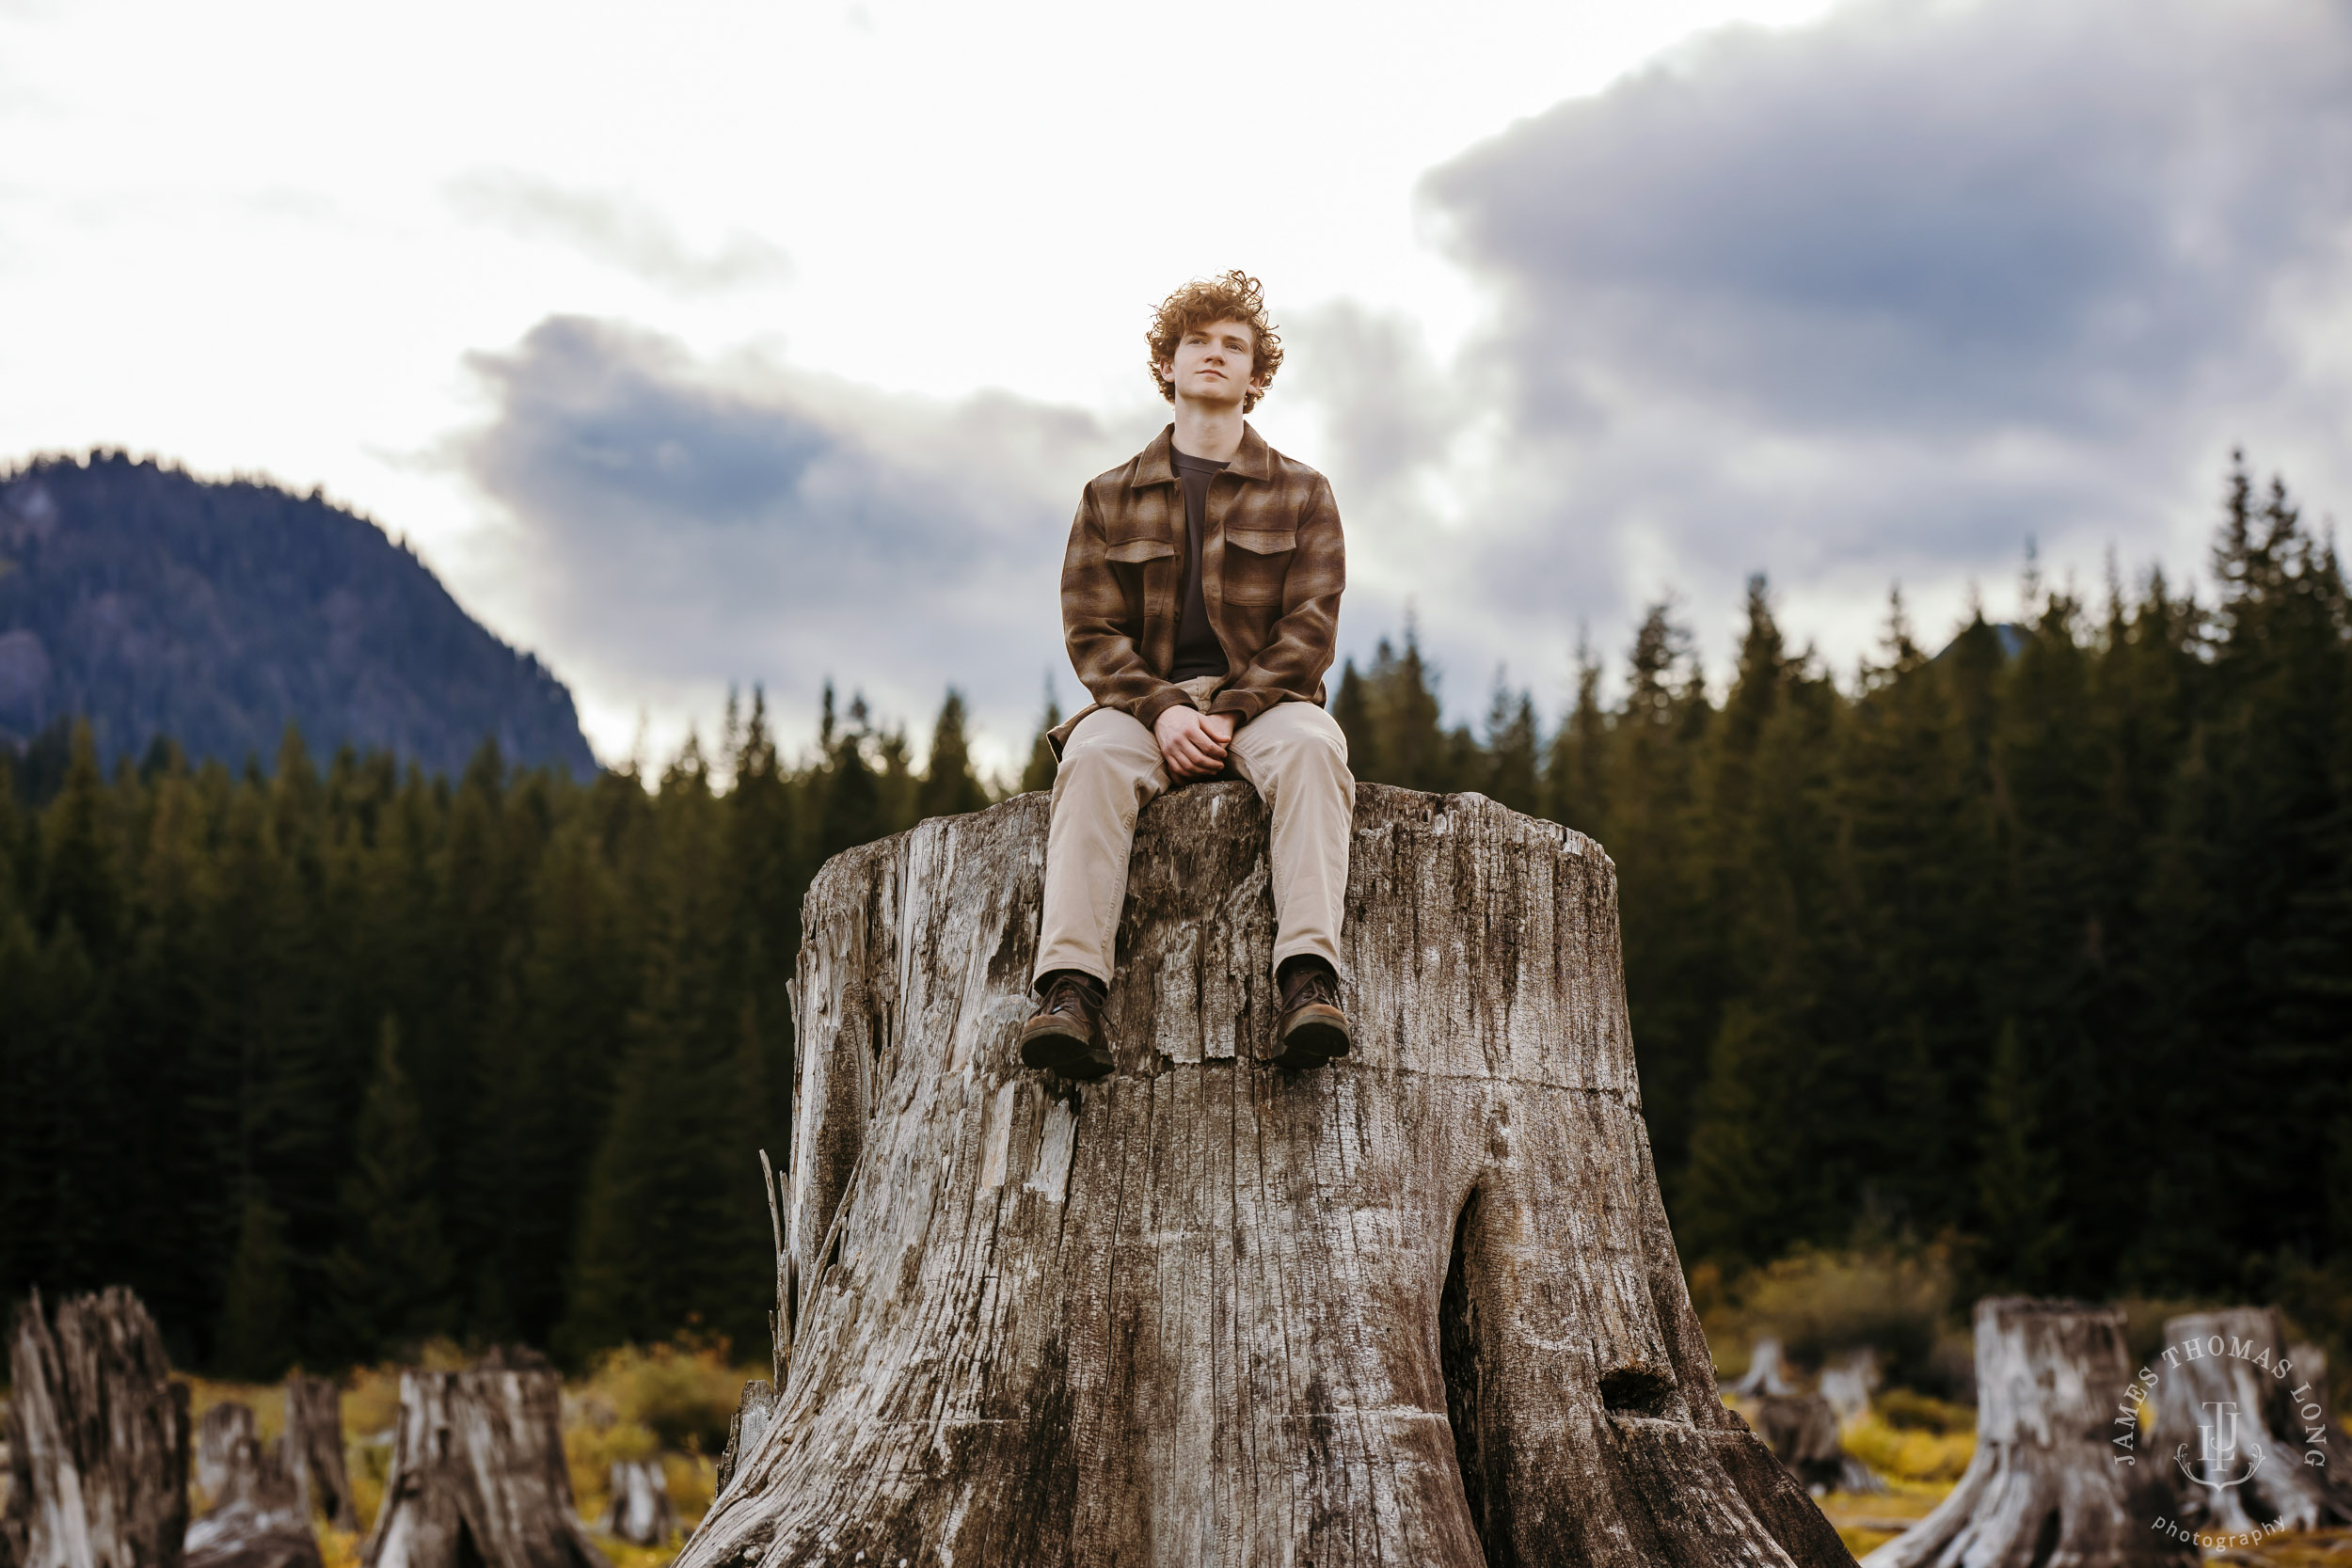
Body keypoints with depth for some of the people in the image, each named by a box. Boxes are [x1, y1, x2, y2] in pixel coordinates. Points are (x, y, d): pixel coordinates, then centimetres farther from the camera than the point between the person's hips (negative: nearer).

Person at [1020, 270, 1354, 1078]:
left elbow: (1310, 626, 3)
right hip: (1144, 701, 1)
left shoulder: (1302, 494, 14)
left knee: (1310, 747, -37)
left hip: (1264, 700, 0)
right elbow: (1091, 630, 6)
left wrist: (1231, 713, -14)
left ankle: (1310, 977, -51)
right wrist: (1163, 710, -14)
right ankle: (1070, 989, -49)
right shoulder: (1110, 498, 16)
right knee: (1094, 758, -36)